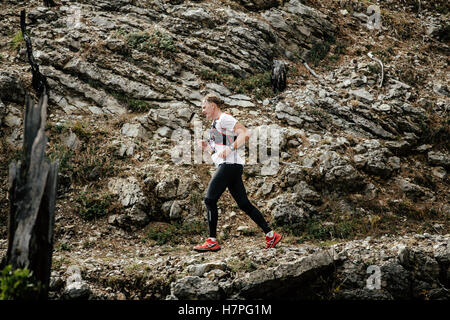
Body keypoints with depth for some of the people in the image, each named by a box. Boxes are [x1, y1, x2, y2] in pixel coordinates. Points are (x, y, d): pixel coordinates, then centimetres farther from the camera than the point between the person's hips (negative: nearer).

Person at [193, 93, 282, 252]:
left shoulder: (224, 118, -5)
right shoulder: (216, 123, 25)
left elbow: (245, 134, -17)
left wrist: (230, 148, -24)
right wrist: (207, 147, 14)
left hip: (230, 165, -10)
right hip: (227, 166, 10)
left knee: (210, 200, -10)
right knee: (244, 204, 7)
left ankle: (212, 242, -10)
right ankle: (271, 235, 7)